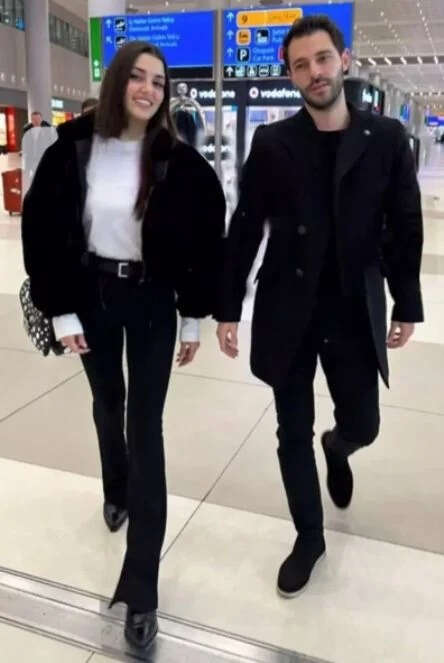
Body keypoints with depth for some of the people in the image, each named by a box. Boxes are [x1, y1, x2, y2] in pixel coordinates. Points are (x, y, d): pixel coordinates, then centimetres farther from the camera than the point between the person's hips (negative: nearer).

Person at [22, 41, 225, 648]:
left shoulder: (177, 161, -10)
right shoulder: (73, 149, -6)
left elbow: (203, 238, -5)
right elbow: (43, 230, -3)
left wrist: (194, 317, -4)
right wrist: (60, 310, -5)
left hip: (152, 300, -2)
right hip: (93, 295, 2)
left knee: (146, 427, -3)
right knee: (107, 404, 21)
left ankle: (142, 590, 6)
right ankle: (116, 491, 53)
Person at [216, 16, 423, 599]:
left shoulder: (387, 139, 0)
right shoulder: (271, 144, -2)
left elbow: (405, 228, 4)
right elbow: (244, 230, -1)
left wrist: (407, 305, 4)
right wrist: (228, 308, -1)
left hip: (356, 315, 1)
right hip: (287, 313, 0)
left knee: (362, 426, 11)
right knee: (294, 434, 9)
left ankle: (337, 449, 50)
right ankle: (309, 536, 32)